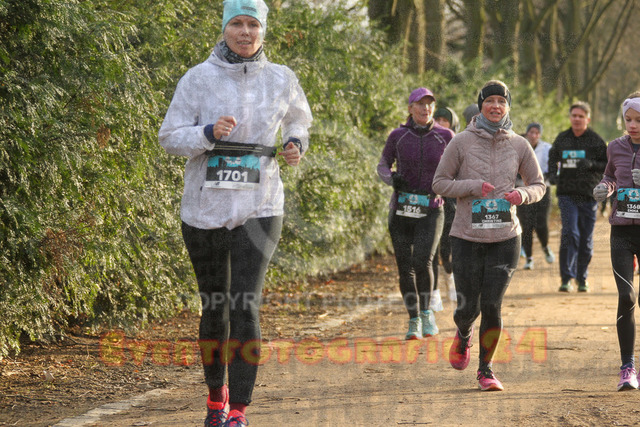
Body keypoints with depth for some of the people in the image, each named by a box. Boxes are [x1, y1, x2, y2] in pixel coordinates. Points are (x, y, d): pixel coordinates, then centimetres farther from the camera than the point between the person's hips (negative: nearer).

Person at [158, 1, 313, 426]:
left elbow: (299, 120, 23)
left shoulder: (281, 79, 3)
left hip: (259, 209, 0)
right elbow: (170, 137, -2)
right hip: (205, 209, 0)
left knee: (246, 307, -15)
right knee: (215, 308, 12)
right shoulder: (199, 78, -3)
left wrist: (296, 144, 1)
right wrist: (210, 133, -20)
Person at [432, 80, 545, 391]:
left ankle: (486, 369, 14)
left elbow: (538, 185, 13)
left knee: (492, 307, -5)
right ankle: (463, 337, 39)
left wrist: (523, 195, -10)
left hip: (505, 238, 1)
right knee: (468, 308, 1)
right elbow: (440, 183, 0)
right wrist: (473, 186, -16)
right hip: (467, 237, -1)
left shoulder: (519, 145, 3)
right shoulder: (462, 142, -3)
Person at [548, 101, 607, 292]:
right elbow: (553, 158, 22)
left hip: (589, 195, 0)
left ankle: (582, 279, 19)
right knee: (570, 233, -14)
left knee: (586, 239, 5)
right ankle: (566, 278, -10)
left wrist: (591, 164, -17)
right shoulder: (561, 139, 8)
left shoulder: (596, 141, 1)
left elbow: (607, 165, 2)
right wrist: (553, 174, 3)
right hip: (566, 194, 0)